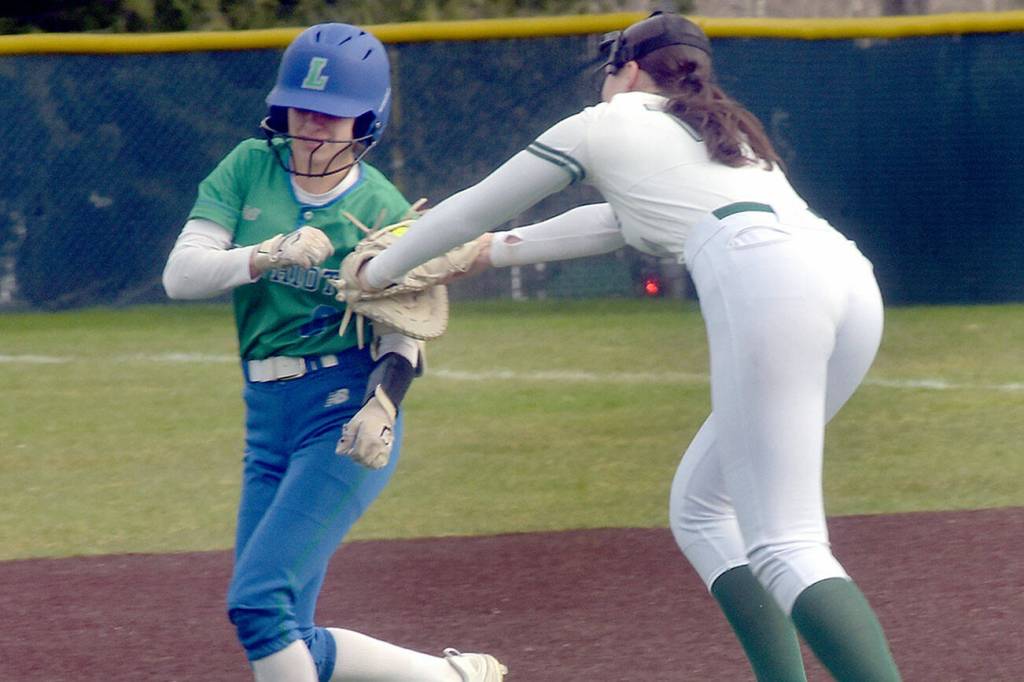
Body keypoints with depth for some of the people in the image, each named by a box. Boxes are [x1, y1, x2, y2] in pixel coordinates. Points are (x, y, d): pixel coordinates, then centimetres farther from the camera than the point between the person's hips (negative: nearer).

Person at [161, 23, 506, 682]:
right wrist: (267, 256, -23)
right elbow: (181, 273, -6)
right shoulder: (249, 169, 3)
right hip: (267, 419, 6)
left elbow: (402, 337, -5)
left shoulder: (383, 209, -6)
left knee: (258, 602, -18)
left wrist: (383, 404, -26)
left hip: (345, 411, -6)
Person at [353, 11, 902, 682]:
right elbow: (619, 222, 49)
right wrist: (494, 251, 56)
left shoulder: (605, 125, 18)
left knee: (785, 545, -13)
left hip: (767, 284, -7)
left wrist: (379, 272, 40)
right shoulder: (722, 130, 37)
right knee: (701, 508, 19)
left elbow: (477, 207, 27)